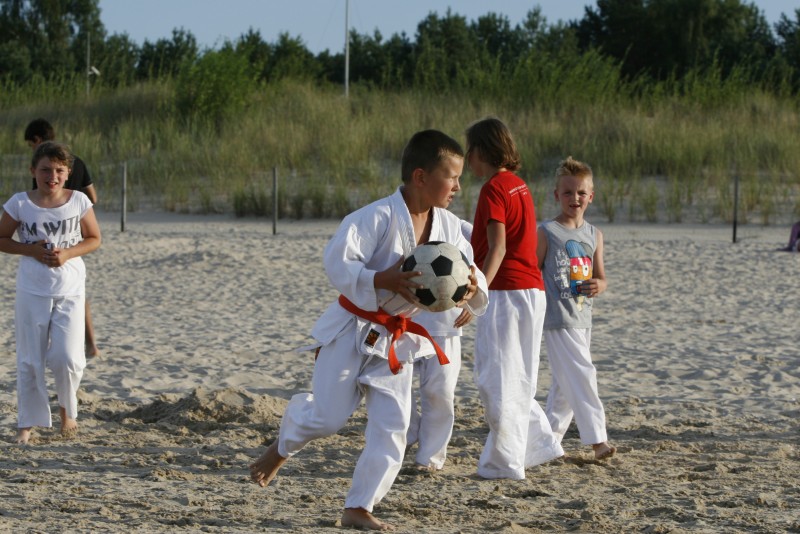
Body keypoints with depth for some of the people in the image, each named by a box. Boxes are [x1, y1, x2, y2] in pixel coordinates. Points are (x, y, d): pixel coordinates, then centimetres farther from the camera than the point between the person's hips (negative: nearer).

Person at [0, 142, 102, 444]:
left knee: (67, 358, -9)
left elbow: (94, 239, 5)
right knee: (29, 361, 4)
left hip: (70, 291, 0)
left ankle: (67, 409, 19)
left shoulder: (78, 202, -4)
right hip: (32, 292, 0)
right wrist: (32, 250, -14)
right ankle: (27, 423, 15)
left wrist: (67, 253, -13)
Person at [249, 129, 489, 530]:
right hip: (353, 331, -6)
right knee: (327, 417, -2)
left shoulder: (449, 228, -1)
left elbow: (468, 275, 5)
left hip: (398, 340, 6)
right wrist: (383, 280, -39)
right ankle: (282, 447, 32)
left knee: (392, 427, -2)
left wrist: (470, 292, -19)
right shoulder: (378, 218, -21)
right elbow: (337, 262, -27)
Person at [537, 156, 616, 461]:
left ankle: (549, 437, 24)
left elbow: (601, 276, 17)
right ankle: (596, 439, -18)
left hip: (582, 318, 7)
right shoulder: (547, 233, -5)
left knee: (565, 384, 13)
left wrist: (598, 285, -8)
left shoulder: (594, 235, 12)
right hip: (558, 318, -7)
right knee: (581, 376, -15)